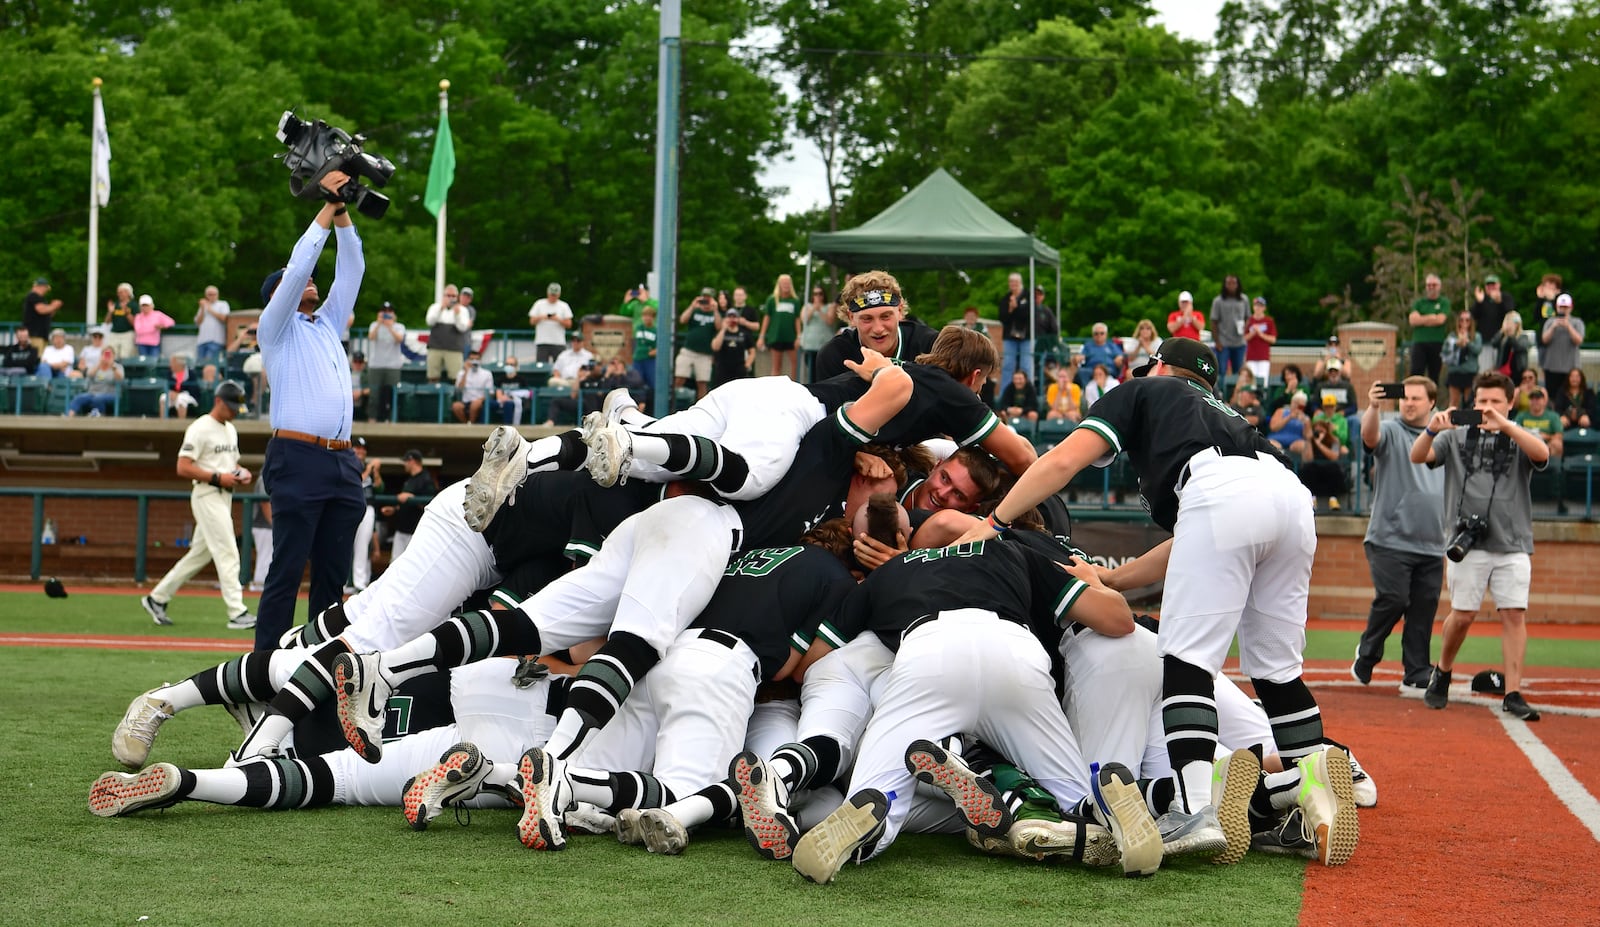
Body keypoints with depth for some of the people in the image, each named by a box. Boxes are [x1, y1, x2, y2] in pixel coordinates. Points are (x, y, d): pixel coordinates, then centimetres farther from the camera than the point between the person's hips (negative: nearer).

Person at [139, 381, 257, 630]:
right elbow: (183, 468, -16)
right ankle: (237, 612, -14)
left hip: (224, 496, 9)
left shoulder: (230, 430, 18)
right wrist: (217, 477, -21)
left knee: (201, 553, 12)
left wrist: (242, 473, 6)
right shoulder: (201, 429, -11)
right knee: (227, 553, -12)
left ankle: (157, 598, 21)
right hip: (207, 495, -9)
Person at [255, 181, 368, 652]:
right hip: (299, 459, -6)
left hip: (343, 463, 7)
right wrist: (326, 209, 0)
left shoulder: (328, 325, 25)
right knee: (287, 571, -9)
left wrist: (343, 212, 13)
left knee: (333, 574, 3)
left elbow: (352, 268, 22)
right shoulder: (276, 327, 8)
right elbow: (299, 265, -4)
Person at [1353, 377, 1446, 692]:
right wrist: (1374, 407, -43)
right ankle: (1367, 654, 11)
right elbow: (1370, 435, -23)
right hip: (1391, 539, -5)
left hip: (1431, 544, 5)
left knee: (1424, 610, 4)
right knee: (1392, 600, -13)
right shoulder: (1390, 431, 1)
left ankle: (1416, 676, 11)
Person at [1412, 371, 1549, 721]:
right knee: (1462, 615, -1)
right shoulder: (1456, 438, 10)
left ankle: (1513, 694, -3)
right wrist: (1432, 429, -22)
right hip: (1468, 543, 0)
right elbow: (1417, 456, -2)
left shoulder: (1519, 440, 8)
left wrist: (1503, 424, -25)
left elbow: (1542, 453, -14)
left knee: (1514, 615, -5)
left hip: (1512, 545, 0)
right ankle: (1442, 673, 23)